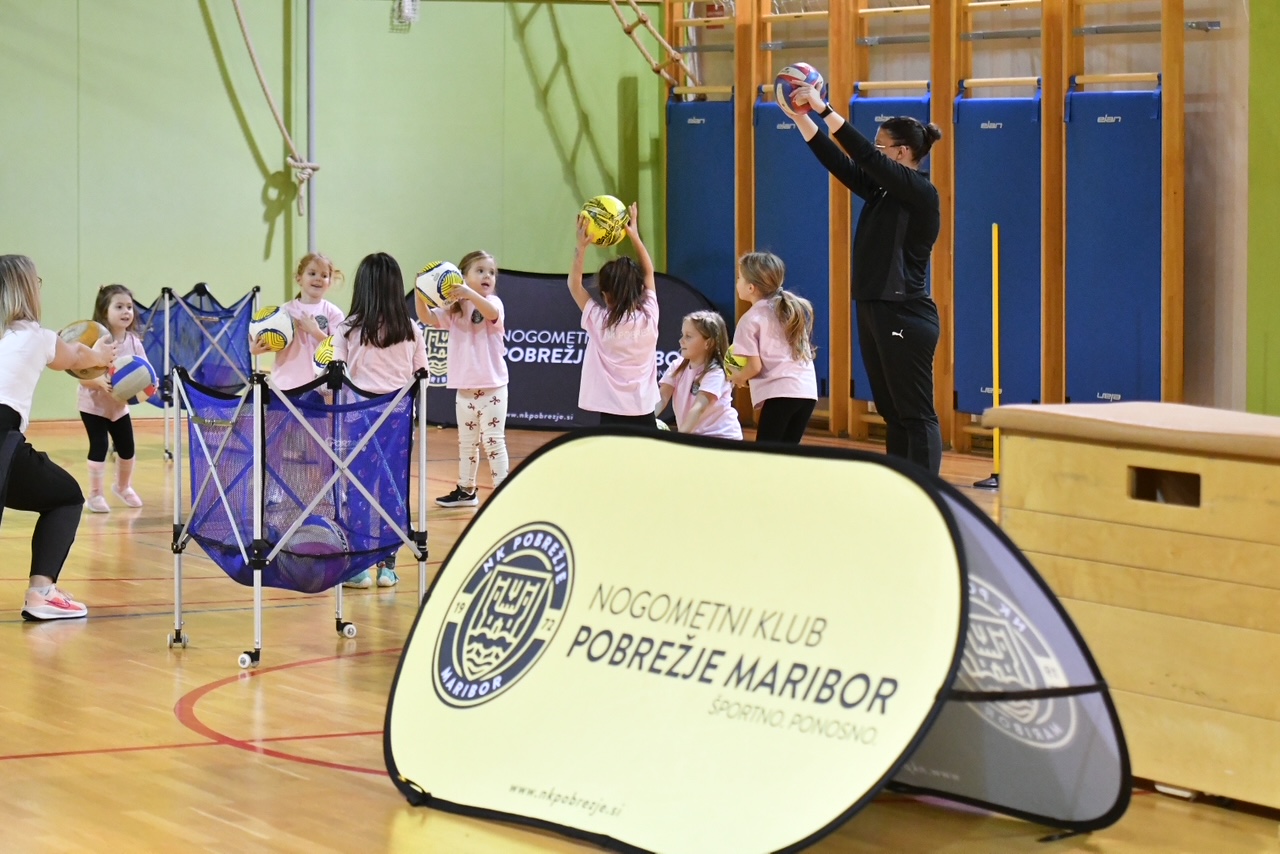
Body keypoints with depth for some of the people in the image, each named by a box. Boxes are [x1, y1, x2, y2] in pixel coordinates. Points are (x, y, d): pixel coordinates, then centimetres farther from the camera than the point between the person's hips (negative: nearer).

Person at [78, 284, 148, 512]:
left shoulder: (133, 342, -8)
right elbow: (83, 375, -26)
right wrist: (101, 381, -44)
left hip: (120, 404, 6)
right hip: (94, 403, -6)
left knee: (127, 447, 11)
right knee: (99, 446, -10)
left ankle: (123, 487, 37)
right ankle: (95, 495, 3)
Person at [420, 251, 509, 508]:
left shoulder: (493, 303, -6)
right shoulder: (454, 310, 8)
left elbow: (491, 313, -29)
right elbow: (427, 317, -4)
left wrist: (469, 294, -46)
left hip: (492, 387, -5)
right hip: (465, 388, 5)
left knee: (492, 440, -5)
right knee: (466, 441, 15)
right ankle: (466, 490, 26)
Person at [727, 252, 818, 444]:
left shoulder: (751, 319, -2)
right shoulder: (794, 310, 20)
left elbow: (755, 366, -8)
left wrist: (738, 377, 13)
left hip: (778, 393, -7)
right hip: (807, 390, 7)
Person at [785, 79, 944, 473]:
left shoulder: (921, 193, -12)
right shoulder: (881, 190, 13)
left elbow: (866, 157, -20)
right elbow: (838, 162, 10)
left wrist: (825, 110, -21)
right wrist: (801, 117, 3)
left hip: (905, 316, -9)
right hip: (872, 309, 9)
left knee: (917, 414, -8)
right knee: (892, 413, 11)